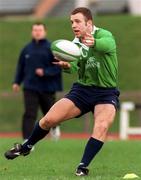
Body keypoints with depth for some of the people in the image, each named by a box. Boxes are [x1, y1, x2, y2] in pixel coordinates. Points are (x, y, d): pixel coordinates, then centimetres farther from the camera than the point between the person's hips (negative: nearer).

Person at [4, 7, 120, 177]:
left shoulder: (104, 35, -16)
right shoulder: (75, 44, 3)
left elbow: (108, 44, -41)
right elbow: (74, 68, -7)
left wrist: (94, 43, -65)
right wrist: (66, 65, -32)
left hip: (106, 93, -4)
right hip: (82, 89, 4)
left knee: (102, 126, -32)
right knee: (49, 119, -6)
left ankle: (82, 167, -22)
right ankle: (26, 147, 20)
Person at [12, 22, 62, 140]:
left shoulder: (51, 48, -4)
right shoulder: (27, 49, 7)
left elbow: (59, 66, -7)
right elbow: (21, 66, 14)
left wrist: (45, 72, -19)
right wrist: (17, 82, 8)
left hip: (47, 87, -2)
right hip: (30, 87, 2)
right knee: (29, 114, -10)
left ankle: (55, 127, 49)